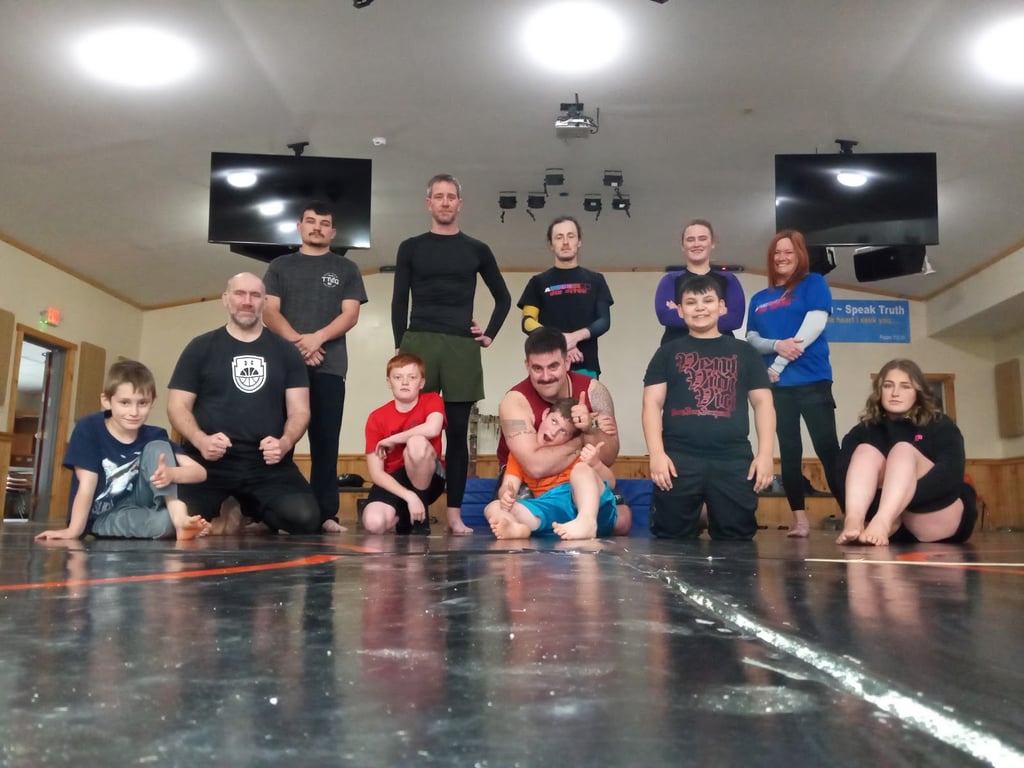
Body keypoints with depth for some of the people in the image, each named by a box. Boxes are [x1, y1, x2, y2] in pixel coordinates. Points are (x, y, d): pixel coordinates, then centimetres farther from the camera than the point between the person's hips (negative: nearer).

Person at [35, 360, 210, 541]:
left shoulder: (153, 436, -8)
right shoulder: (89, 429, -15)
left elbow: (200, 472, -16)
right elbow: (86, 487, -19)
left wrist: (171, 473, -36)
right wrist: (73, 532, -25)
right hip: (102, 517, -5)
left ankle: (179, 517, -29)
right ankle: (178, 522, -13)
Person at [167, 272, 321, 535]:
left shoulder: (285, 352, 11)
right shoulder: (200, 348, 9)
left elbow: (299, 409, 8)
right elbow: (177, 406, 6)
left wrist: (285, 442, -14)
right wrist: (200, 440, -15)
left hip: (268, 463, 1)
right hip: (209, 461, -1)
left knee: (305, 518, -24)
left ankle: (253, 515, 12)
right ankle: (223, 517, 11)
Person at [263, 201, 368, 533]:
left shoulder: (346, 268, 14)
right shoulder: (280, 266, 16)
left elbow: (350, 314, 2)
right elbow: (269, 311, 5)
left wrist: (316, 338, -14)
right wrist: (297, 342, -12)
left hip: (329, 365, -1)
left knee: (325, 440, -3)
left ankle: (326, 513, -2)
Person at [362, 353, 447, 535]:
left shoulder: (432, 400, -7)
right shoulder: (376, 418, -5)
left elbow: (433, 429, -33)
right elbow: (376, 472, -11)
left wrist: (391, 440, -20)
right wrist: (409, 496, -25)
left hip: (427, 479, -1)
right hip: (393, 480, 1)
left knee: (417, 441, -33)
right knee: (374, 523, -31)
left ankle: (420, 519, -15)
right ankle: (402, 516, 9)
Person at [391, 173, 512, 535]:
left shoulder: (477, 250, 13)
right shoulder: (411, 248, 12)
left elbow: (503, 297, 20)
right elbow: (399, 303, 8)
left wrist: (490, 334, 8)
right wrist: (400, 348, -1)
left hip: (462, 347, 1)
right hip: (418, 344, 0)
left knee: (457, 431, 1)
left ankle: (454, 513, 4)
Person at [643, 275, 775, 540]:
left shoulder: (743, 352, 16)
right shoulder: (668, 353, 13)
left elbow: (763, 403, 12)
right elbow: (652, 404, 6)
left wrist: (765, 454, 0)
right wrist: (656, 453, -8)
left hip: (734, 461, 1)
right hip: (679, 460, -1)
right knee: (673, 540, 0)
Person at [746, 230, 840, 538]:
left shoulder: (813, 283, 6)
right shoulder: (759, 299, 17)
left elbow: (816, 323, -8)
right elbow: (751, 339, 9)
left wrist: (778, 365, -11)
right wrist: (777, 345, -14)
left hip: (812, 380, -4)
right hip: (777, 384, 4)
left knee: (827, 447, -10)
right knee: (789, 451, 3)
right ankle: (799, 519, 7)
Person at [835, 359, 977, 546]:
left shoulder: (941, 427, 3)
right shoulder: (862, 432, 8)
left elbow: (951, 474, -17)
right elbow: (842, 475, -9)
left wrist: (902, 500, -32)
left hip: (939, 520, -2)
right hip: (889, 529, 2)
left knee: (903, 450, -21)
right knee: (866, 451, -16)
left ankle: (881, 523, -50)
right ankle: (853, 522, -45)